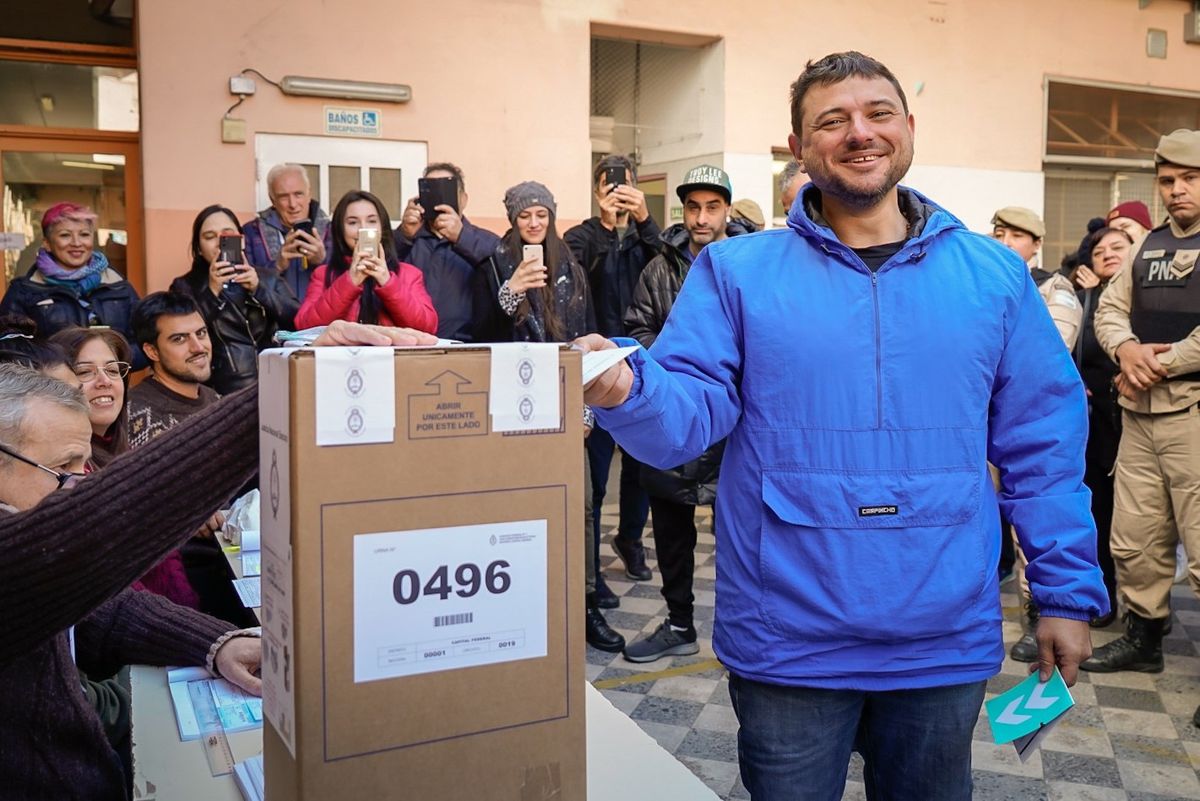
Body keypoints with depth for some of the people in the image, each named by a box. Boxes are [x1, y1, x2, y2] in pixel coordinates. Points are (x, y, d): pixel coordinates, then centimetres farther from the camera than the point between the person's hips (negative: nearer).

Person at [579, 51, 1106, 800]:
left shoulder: (994, 274, 3)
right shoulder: (736, 271, -2)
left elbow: (1044, 442, 5)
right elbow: (691, 411, -10)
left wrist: (1069, 591, 4)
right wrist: (627, 389, -31)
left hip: (946, 641, 2)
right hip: (787, 643, -2)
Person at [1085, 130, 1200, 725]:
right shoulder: (1150, 246, 17)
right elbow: (1110, 307, 15)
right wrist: (1126, 348, -6)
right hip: (1140, 413, 7)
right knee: (1134, 538, 14)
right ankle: (1143, 640, 30)